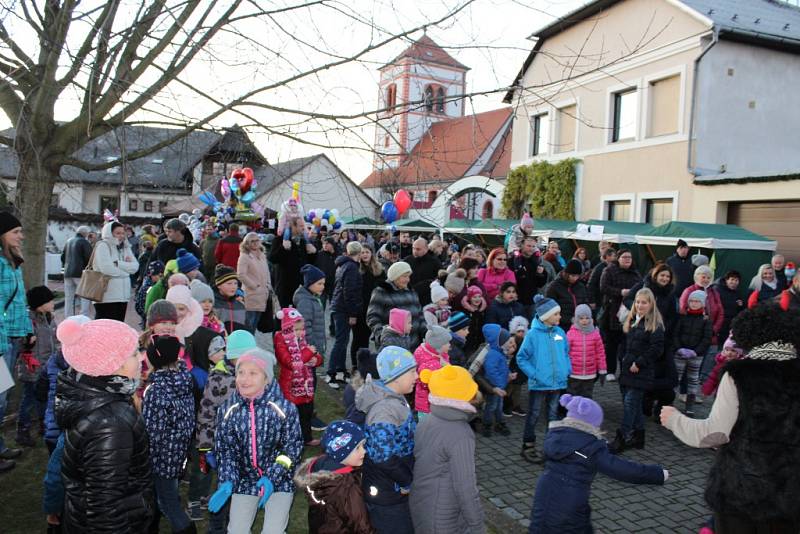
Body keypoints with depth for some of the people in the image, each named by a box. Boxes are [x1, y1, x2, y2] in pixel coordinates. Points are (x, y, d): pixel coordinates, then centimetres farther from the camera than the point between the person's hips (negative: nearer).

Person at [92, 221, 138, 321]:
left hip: (123, 295, 7)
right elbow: (106, 268, -18)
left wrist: (118, 263, -12)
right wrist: (126, 268, -5)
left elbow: (135, 266, 2)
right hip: (106, 296, -7)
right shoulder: (103, 246, -5)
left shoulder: (125, 247, 15)